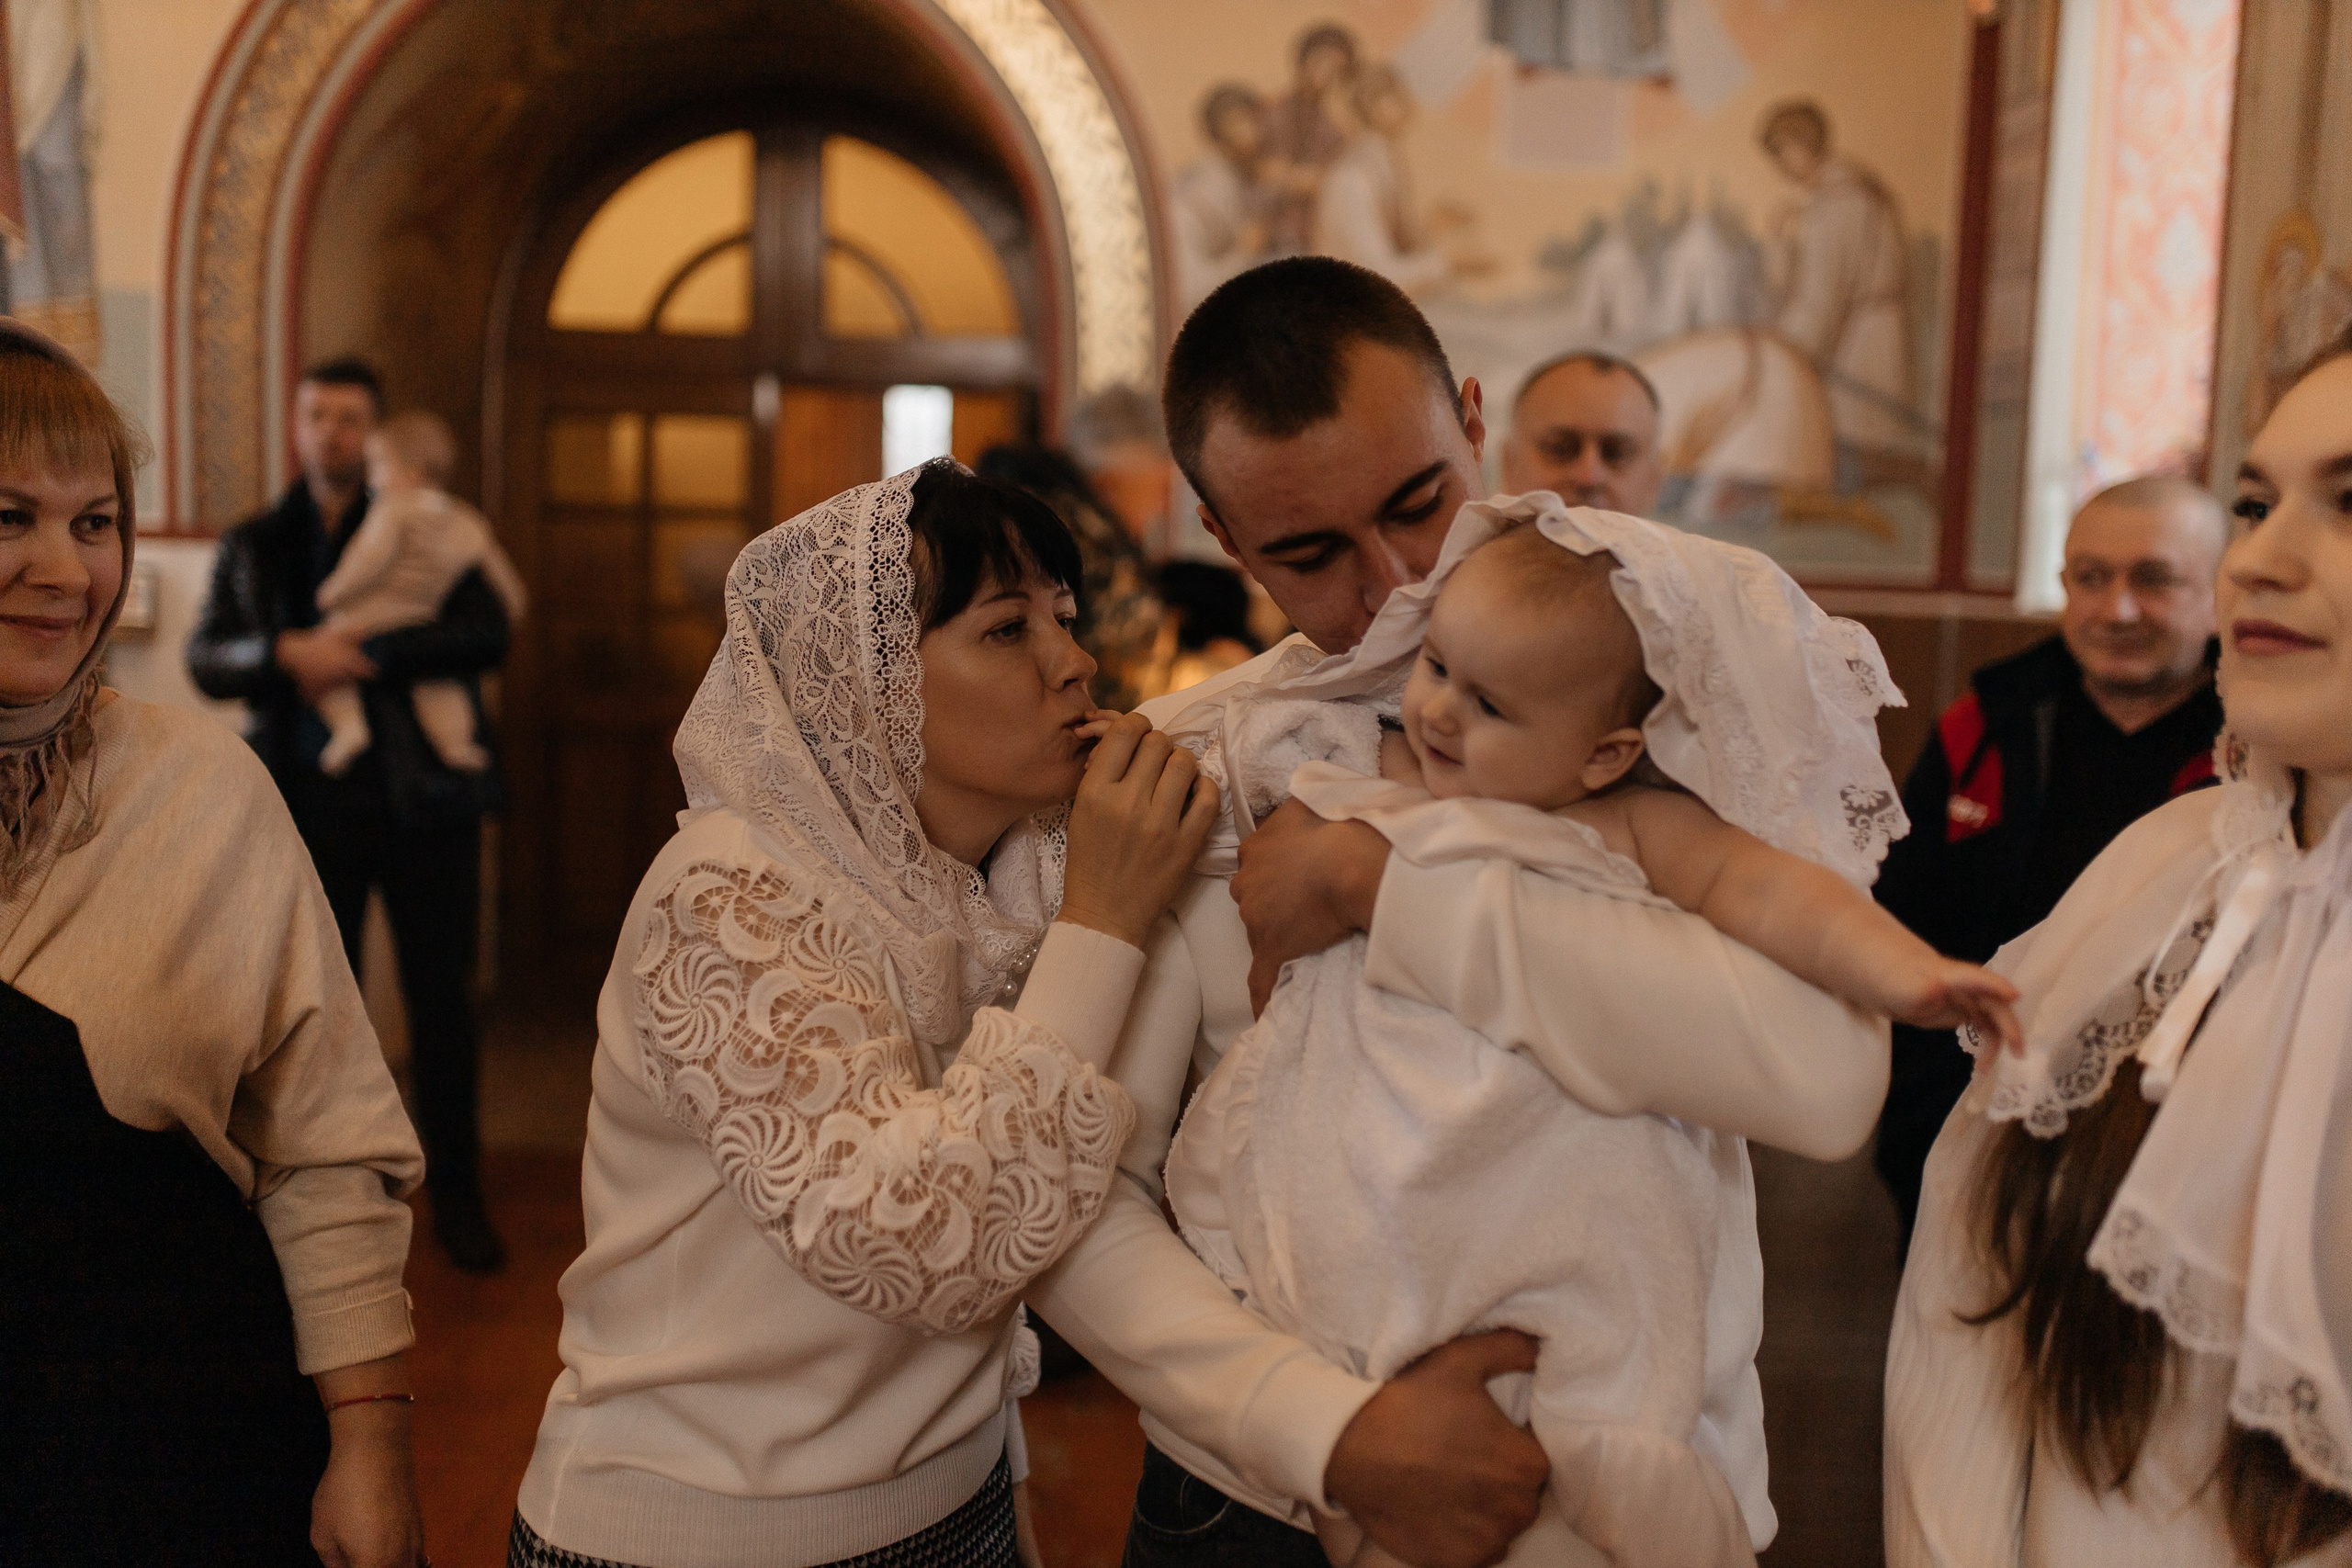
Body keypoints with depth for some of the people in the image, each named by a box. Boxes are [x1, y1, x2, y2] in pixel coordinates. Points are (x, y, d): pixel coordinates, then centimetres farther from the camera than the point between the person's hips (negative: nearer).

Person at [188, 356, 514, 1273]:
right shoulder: (255, 545, 10)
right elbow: (207, 661, 1)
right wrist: (286, 653, -19)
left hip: (422, 798, -2)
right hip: (312, 799, 2)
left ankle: (457, 1196, 17)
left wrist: (362, 656, -20)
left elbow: (486, 636, -12)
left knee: (440, 999, 5)